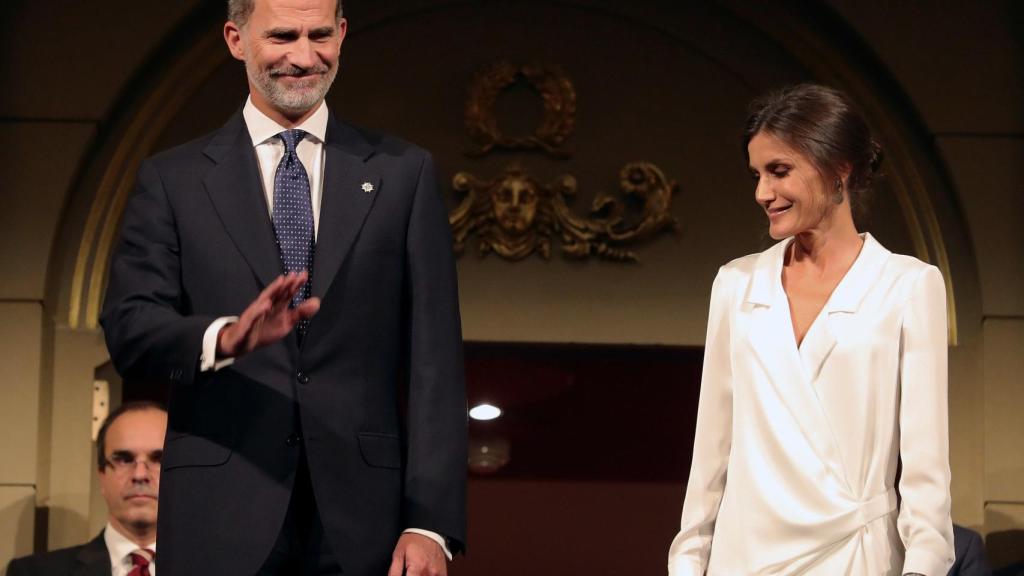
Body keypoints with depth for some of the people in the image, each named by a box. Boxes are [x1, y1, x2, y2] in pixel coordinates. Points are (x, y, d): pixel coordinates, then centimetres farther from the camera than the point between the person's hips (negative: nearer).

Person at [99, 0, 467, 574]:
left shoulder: (403, 174, 9)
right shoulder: (174, 179, 8)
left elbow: (433, 360, 3)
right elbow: (128, 328, -3)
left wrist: (431, 521, -6)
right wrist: (225, 337, -24)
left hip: (361, 517, 0)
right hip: (222, 519, 0)